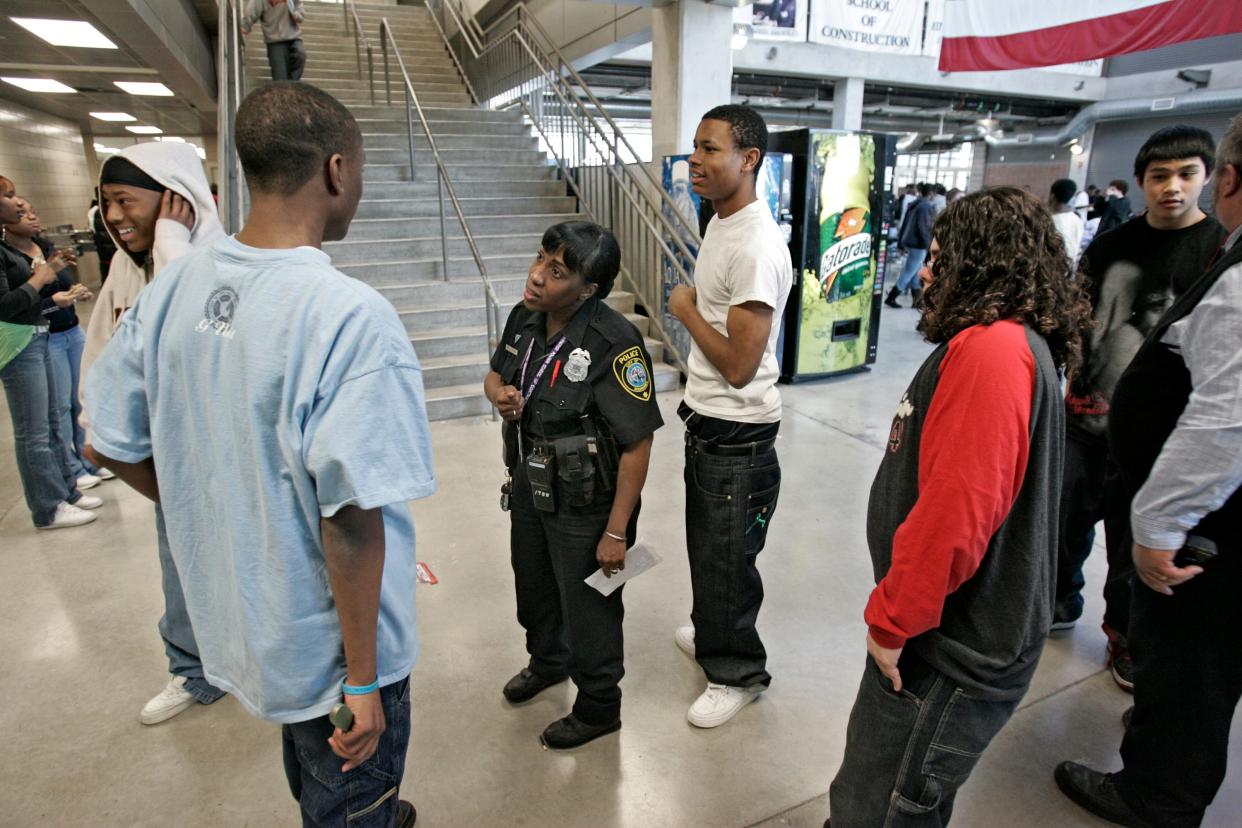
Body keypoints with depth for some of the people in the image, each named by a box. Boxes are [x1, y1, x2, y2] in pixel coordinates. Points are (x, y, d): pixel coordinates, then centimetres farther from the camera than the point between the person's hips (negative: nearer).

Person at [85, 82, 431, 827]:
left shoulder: (172, 288, -5)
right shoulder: (353, 317, -28)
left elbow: (116, 446, 3)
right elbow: (349, 521, -28)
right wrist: (364, 680, -17)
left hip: (234, 616, 8)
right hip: (332, 642, -7)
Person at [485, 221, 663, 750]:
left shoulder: (615, 344, -27)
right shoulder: (525, 318, -5)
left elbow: (637, 444, -24)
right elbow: (495, 372, 14)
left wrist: (616, 531, -21)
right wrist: (498, 393, -11)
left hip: (585, 507, -7)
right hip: (529, 488, 8)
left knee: (588, 608, 12)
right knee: (534, 590, 28)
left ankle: (598, 709, 39)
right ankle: (547, 661, 58)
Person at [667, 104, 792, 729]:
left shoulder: (756, 247, -25)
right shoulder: (719, 222, 8)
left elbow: (739, 364, -27)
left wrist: (685, 310, -13)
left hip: (736, 438, -10)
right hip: (706, 421, 10)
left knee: (727, 560, 8)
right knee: (706, 547, 26)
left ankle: (737, 673, 31)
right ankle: (711, 634, 50)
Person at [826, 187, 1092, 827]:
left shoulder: (993, 348, -23)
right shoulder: (1021, 341, 11)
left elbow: (955, 515, -30)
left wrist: (891, 622, -17)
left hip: (951, 654, -9)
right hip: (956, 633, 9)